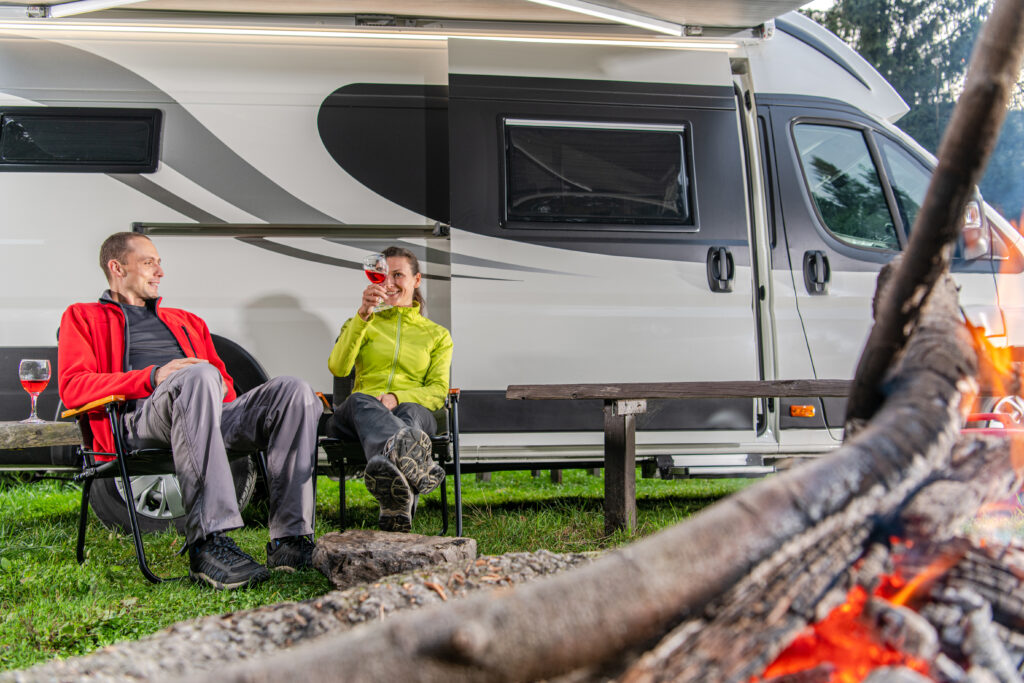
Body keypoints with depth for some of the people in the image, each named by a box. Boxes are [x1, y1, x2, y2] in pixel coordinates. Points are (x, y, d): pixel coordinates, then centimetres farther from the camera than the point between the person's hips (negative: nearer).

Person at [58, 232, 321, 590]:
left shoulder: (187, 321, 38)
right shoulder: (82, 318, 21)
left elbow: (222, 380, 34)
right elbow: (72, 387, 3)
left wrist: (218, 386, 6)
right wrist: (154, 376, -11)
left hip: (207, 412, 5)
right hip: (142, 417, -5)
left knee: (294, 389, -22)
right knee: (199, 376, -40)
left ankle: (289, 537, -33)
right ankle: (208, 542, -50)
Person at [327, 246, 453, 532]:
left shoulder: (437, 335, 22)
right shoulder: (363, 324, 22)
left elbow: (438, 392, 8)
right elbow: (338, 368, 1)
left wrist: (396, 397, -13)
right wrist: (363, 315, -11)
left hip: (413, 411, 0)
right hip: (359, 416, 0)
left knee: (410, 411, -39)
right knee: (360, 400, -39)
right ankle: (413, 461, -76)